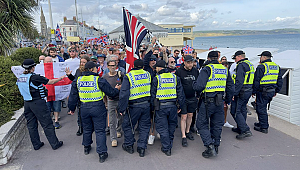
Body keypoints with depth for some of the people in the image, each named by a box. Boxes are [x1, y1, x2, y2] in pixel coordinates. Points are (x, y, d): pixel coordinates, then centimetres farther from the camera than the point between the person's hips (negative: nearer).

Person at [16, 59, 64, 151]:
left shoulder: (20, 78, 4)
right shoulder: (34, 77, -17)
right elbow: (51, 82, -12)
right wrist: (61, 78, 3)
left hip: (27, 103, 7)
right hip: (38, 103, -7)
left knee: (31, 125, 16)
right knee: (47, 124, 2)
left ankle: (36, 144, 27)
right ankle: (55, 144, 11)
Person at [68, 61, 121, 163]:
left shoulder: (77, 80, 2)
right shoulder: (99, 80, -12)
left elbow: (73, 96, 8)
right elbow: (111, 92, -8)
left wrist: (72, 108, 21)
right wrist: (116, 89, 14)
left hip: (84, 108, 4)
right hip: (98, 108, -4)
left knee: (87, 129, 23)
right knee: (100, 131, 4)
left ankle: (86, 147, 41)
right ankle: (102, 153, 8)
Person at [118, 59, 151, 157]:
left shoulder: (128, 76, -8)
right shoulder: (148, 74, 4)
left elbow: (124, 94, -12)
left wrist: (121, 108, -7)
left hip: (134, 106, -3)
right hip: (146, 104, 4)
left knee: (128, 125, 15)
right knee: (144, 126, 13)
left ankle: (129, 146, 28)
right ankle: (141, 148, 17)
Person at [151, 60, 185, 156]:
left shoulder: (156, 78, -4)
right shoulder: (175, 77, 5)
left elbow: (153, 94, -2)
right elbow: (180, 93, 6)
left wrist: (153, 105, 10)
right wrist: (180, 106, 13)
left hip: (161, 106, -3)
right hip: (172, 105, 4)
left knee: (163, 128, 6)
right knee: (171, 126, 17)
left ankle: (166, 148, 11)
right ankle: (170, 146, 29)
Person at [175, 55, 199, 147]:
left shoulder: (195, 71, 4)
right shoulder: (179, 71, -11)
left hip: (192, 98, 5)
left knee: (190, 115, 14)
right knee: (184, 117, -2)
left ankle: (187, 132, 33)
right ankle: (183, 137, 7)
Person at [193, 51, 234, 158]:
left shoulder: (207, 69, -12)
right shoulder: (225, 69, 9)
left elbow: (199, 86, -21)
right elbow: (230, 87, 14)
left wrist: (194, 85, 1)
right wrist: (228, 100, 24)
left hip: (208, 101, -6)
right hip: (220, 101, 6)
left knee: (202, 124, 5)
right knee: (217, 124, 16)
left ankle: (210, 146, -4)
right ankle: (216, 147, 28)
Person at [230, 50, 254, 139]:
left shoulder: (241, 65, -15)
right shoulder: (250, 64, 18)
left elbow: (239, 81, -23)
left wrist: (234, 93, -22)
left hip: (242, 91, -10)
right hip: (248, 91, 10)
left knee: (235, 111, -6)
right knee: (242, 110, 18)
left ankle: (245, 130, -10)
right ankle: (240, 128, 28)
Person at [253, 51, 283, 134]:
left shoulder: (261, 67, -14)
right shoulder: (276, 66, 11)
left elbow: (256, 81, -15)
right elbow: (280, 81, 15)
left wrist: (253, 92, -6)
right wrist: (276, 91, 21)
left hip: (262, 92, -8)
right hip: (272, 91, 8)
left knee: (261, 108, 1)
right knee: (263, 107, 20)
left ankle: (264, 127, 7)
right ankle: (262, 123, 31)